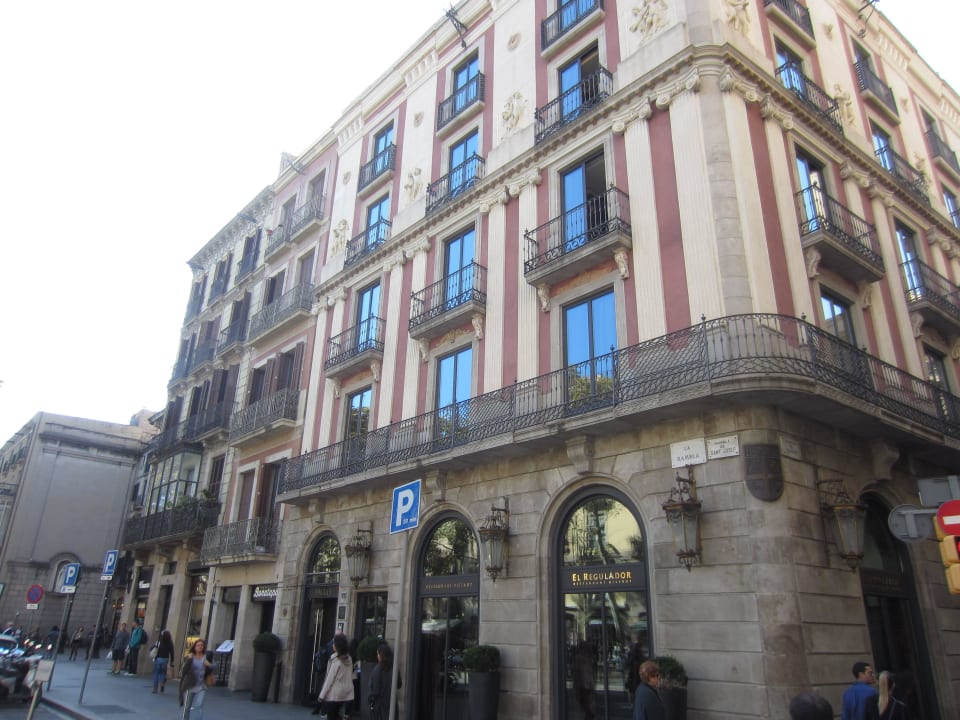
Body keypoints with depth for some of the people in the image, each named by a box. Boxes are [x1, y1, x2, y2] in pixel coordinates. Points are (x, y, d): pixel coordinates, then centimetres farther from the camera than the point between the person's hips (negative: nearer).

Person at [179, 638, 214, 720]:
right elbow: (183, 671, -14)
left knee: (198, 706, -9)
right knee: (186, 707, 10)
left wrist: (209, 666, -17)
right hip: (189, 686, -1)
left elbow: (210, 672, 5)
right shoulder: (189, 657, -3)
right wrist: (189, 660, -27)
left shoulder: (206, 657, 2)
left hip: (201, 686, 1)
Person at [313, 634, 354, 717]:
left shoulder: (336, 661, -17)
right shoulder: (348, 659, 1)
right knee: (335, 715, 19)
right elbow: (350, 676, 5)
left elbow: (330, 679, -14)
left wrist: (322, 695, -8)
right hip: (346, 694, 6)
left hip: (334, 694, -6)